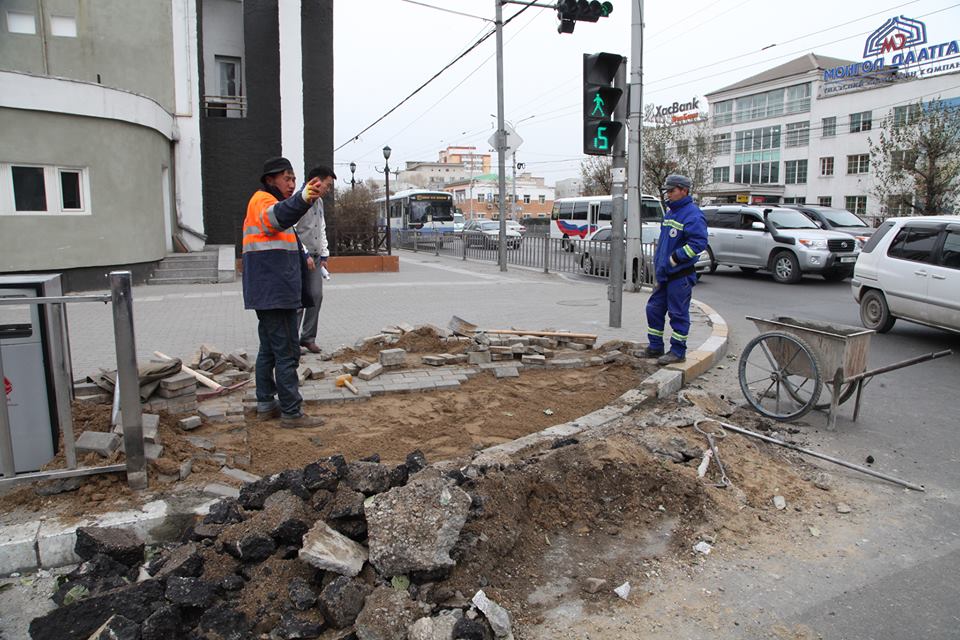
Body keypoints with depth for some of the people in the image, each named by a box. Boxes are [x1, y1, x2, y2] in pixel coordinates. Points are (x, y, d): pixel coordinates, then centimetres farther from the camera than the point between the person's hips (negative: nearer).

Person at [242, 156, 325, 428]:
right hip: (275, 293, -11)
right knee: (287, 352, -8)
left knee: (269, 349, 15)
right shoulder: (262, 200, -10)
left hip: (268, 293, 11)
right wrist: (302, 199, -54)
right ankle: (291, 412, -4)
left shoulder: (271, 203, 24)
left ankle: (266, 404, 24)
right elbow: (276, 216, -35)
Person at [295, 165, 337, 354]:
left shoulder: (319, 202, 14)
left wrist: (324, 255, 15)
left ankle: (308, 338, 14)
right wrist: (304, 255, -18)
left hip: (314, 258, 8)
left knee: (316, 296, 5)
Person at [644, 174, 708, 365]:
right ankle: (655, 347, 25)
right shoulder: (670, 212, 15)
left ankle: (678, 352, 9)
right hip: (664, 274, 9)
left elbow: (699, 242, -23)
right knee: (654, 308, 13)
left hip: (681, 276, -9)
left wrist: (675, 258, -21)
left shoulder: (693, 214, -14)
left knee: (678, 314, -1)